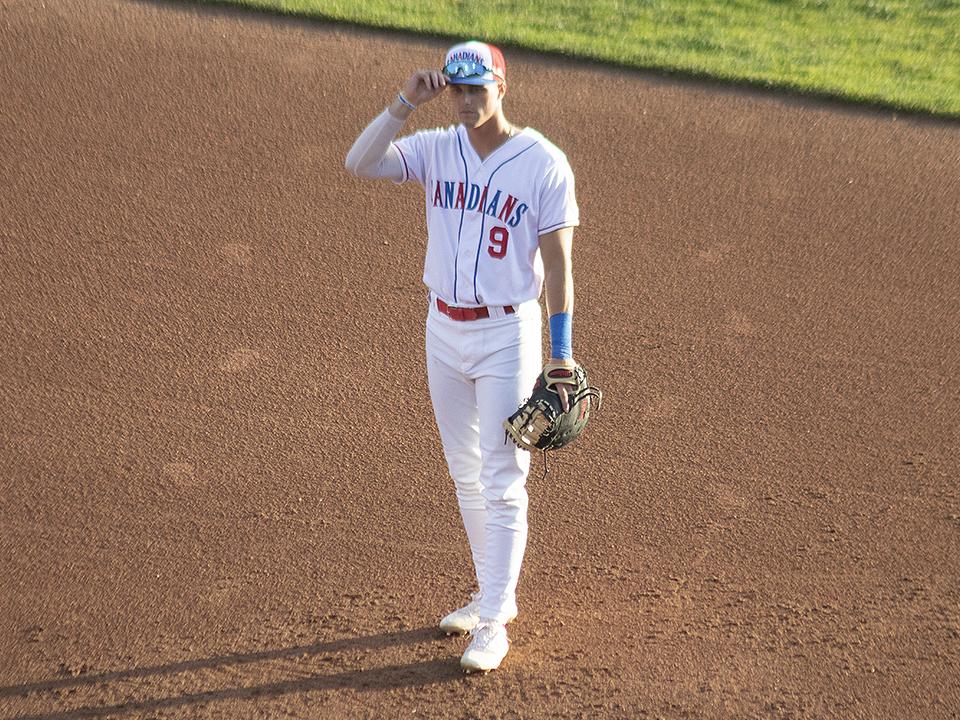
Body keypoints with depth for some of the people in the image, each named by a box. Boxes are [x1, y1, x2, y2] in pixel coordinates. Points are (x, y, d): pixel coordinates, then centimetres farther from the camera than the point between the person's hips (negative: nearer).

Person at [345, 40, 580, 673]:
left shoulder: (545, 163, -11)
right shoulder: (435, 150, 1)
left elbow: (558, 263, -10)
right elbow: (359, 164, -13)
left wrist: (562, 354, -13)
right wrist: (407, 101, -17)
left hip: (508, 335, -5)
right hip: (444, 330, 6)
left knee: (502, 482, -2)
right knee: (466, 475, 15)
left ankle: (493, 624, 7)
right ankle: (493, 594, 32)